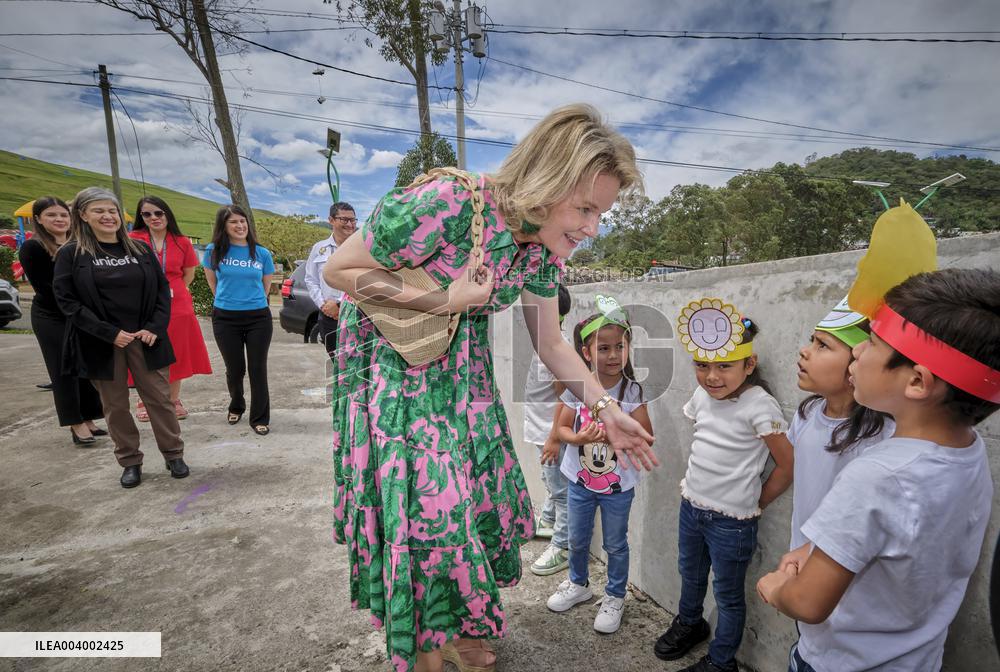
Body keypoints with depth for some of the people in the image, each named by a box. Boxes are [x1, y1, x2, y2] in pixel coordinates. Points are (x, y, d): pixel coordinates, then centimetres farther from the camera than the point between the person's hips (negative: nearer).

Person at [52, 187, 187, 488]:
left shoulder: (140, 249, 6)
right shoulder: (71, 254, 0)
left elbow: (162, 289, 6)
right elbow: (66, 300, -5)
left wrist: (155, 328, -8)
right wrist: (109, 333, -14)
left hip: (145, 339, 1)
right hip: (101, 344, -1)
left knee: (160, 399, 4)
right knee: (116, 406, 8)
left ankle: (174, 455, 17)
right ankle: (130, 462, 21)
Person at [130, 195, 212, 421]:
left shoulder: (182, 242, 3)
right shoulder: (133, 240, -3)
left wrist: (172, 291, 6)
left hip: (177, 307, 2)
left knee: (176, 355, 10)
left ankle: (174, 400, 24)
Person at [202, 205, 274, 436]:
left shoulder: (263, 253, 1)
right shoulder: (214, 251, 0)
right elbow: (213, 282, 13)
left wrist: (253, 302, 12)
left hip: (259, 317, 0)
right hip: (225, 318, 0)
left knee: (258, 369, 1)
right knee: (235, 369, 11)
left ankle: (260, 418, 13)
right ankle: (236, 406, 39)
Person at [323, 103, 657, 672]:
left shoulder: (545, 245, -10)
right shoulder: (445, 205, -31)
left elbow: (550, 341, 0)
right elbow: (339, 270, -21)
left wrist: (607, 409, -6)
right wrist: (445, 301, -29)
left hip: (463, 369, 6)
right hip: (392, 365, -5)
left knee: (476, 491, 10)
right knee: (422, 502, -2)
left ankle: (461, 625, 37)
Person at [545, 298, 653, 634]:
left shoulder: (631, 391, -15)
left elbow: (646, 436, -14)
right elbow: (562, 428, -6)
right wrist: (580, 437, -26)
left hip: (617, 484, -2)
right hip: (580, 480, 2)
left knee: (615, 544, 16)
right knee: (577, 539, 22)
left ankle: (615, 597, 40)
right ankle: (579, 584, 48)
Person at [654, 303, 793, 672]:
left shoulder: (759, 406, -22)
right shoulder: (703, 395, -2)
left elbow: (788, 465, -17)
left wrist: (755, 504, -7)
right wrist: (695, 480, 11)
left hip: (731, 520, -6)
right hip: (691, 505, 6)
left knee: (728, 593, 14)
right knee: (690, 573, 27)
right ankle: (689, 624, 53)